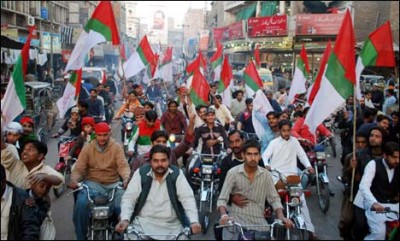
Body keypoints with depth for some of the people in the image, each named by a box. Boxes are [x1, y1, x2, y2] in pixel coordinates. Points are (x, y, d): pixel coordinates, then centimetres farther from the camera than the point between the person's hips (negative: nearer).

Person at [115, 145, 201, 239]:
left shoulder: (177, 174, 0)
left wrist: (194, 222, -21)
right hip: (144, 222, -1)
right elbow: (129, 198, -3)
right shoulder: (140, 173, 0)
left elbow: (188, 199, -6)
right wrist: (125, 219, -20)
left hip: (172, 224, 1)